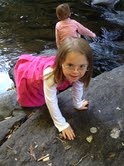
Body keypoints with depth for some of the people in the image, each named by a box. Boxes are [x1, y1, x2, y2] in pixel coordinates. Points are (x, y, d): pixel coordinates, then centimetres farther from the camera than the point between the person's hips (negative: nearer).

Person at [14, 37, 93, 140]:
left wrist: (78, 104, 3)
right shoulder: (51, 74, -48)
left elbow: (78, 87, -11)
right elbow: (51, 101, -38)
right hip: (28, 73, -4)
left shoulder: (78, 73, -32)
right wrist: (62, 124, -31)